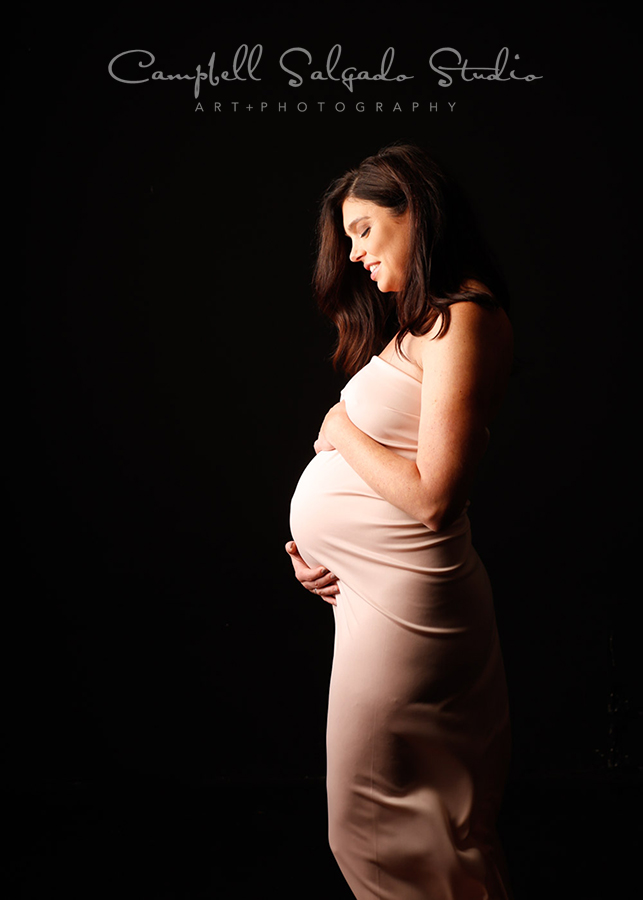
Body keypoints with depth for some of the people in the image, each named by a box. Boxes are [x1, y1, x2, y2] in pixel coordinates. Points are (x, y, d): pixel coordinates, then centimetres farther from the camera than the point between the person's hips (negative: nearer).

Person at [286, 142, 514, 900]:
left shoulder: (462, 319, -16)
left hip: (401, 601, -9)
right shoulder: (425, 317, 15)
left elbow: (432, 496, -23)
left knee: (371, 829, 6)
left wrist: (341, 431, -9)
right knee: (435, 824, 18)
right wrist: (319, 538, 4)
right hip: (369, 584, 9)